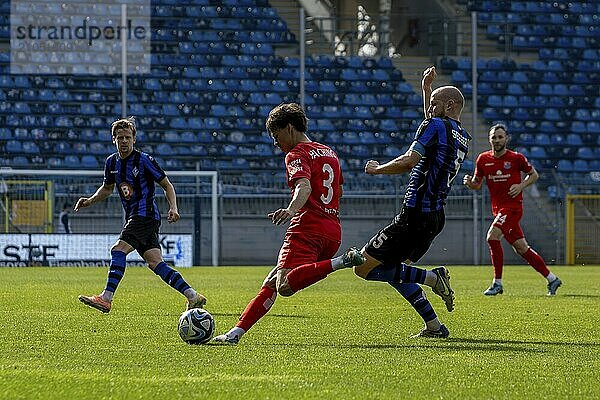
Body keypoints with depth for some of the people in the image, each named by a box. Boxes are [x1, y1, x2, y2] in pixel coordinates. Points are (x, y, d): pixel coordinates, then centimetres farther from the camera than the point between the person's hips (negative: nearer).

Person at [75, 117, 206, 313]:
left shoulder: (144, 160, -10)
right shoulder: (111, 162, 10)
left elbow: (167, 185, -4)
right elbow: (107, 188, 26)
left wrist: (173, 208, -17)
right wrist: (90, 200, 10)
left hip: (146, 215, -7)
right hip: (133, 218, 7)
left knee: (118, 250, -19)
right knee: (155, 263, 2)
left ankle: (106, 299, -24)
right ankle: (193, 296, 3)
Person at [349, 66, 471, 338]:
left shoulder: (436, 126, -10)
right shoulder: (464, 140, 16)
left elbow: (409, 161, -19)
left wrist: (377, 169, -4)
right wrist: (426, 89, 34)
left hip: (415, 214, -9)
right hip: (436, 216, 9)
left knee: (364, 267, -9)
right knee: (392, 269, 23)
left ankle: (431, 277, -13)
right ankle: (434, 327, 16)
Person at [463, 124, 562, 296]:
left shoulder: (516, 158, -6)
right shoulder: (483, 159, 5)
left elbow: (534, 174, 7)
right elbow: (477, 184, 13)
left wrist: (521, 186, -10)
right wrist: (469, 183, -10)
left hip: (513, 206, -6)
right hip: (498, 209, 6)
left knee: (492, 237, -22)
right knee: (521, 248, 9)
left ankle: (497, 283, -14)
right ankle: (552, 279, 21)